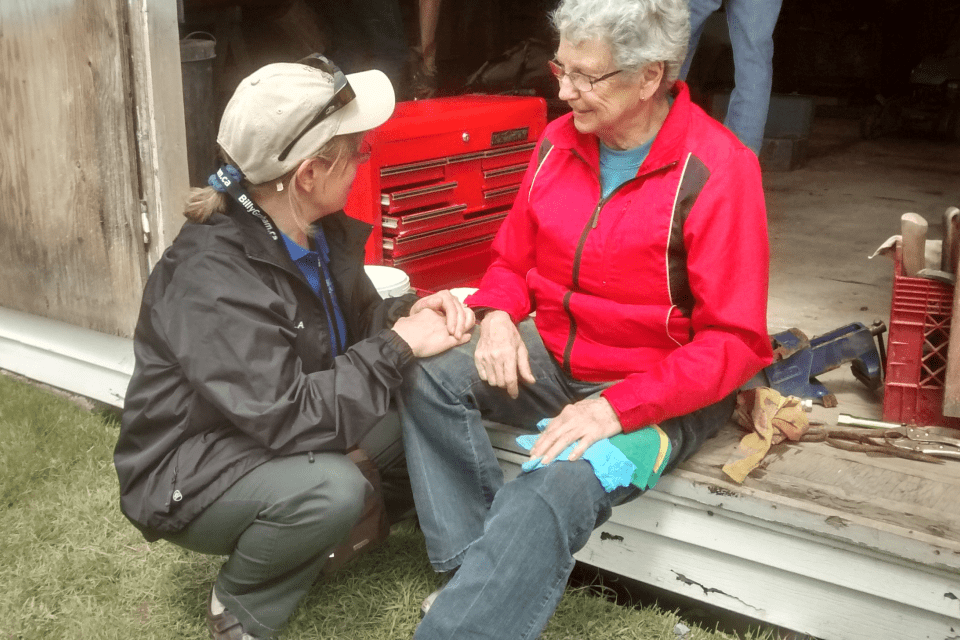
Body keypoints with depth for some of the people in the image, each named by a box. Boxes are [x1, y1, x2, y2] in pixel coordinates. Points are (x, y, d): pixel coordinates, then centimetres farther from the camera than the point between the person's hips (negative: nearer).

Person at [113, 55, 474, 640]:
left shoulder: (321, 232, -5)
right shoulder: (212, 279, -31)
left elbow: (355, 320, 8)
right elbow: (289, 418, -35)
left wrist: (411, 313, -14)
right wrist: (399, 348, -27)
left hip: (274, 440, 8)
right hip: (190, 476, -7)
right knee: (330, 487, -35)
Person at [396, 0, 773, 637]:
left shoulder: (719, 170, -17)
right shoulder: (559, 142, 1)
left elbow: (735, 342, -18)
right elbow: (512, 258, 13)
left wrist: (616, 408, -26)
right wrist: (497, 315, -10)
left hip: (658, 392, -6)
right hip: (551, 359, 6)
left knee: (551, 492, -32)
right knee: (427, 373, -16)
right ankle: (474, 569, -17)